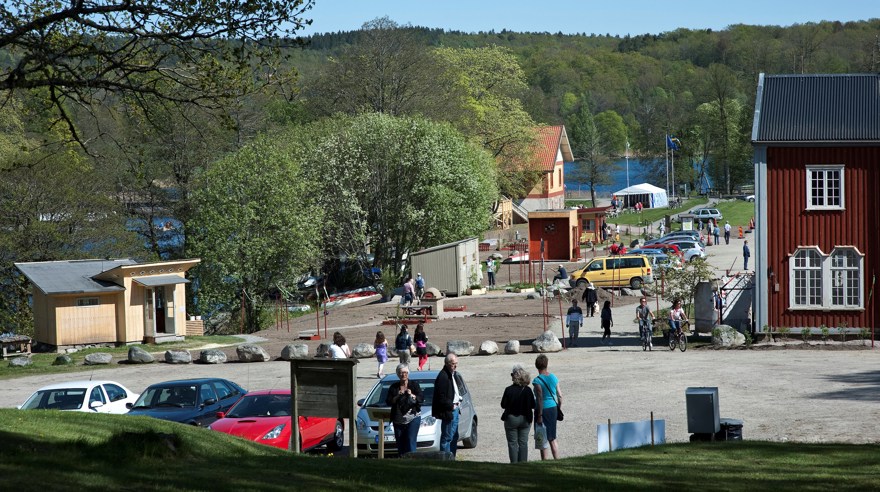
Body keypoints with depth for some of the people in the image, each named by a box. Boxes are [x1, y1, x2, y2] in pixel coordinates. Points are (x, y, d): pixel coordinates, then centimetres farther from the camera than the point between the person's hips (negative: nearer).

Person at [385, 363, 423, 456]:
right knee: (400, 444, 3)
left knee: (411, 442, -12)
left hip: (413, 418, -3)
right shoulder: (394, 387, 9)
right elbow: (388, 402, 2)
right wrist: (397, 396, -12)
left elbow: (421, 399, -5)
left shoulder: (414, 385, 4)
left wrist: (412, 396, -21)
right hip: (398, 420, 3)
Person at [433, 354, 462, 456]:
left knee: (454, 436, 17)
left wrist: (459, 398, 9)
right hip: (448, 411, -11)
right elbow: (441, 398, -22)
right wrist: (451, 405, -18)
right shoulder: (443, 377, -19)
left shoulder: (452, 374, 13)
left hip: (454, 409, 11)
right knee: (447, 437, -6)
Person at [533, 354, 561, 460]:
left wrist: (539, 416, -15)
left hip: (543, 409, -6)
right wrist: (558, 410, 17)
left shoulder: (537, 381, -16)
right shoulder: (554, 378, 2)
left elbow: (540, 399, -19)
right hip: (553, 408, 6)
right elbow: (560, 396, 5)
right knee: (553, 438, 17)